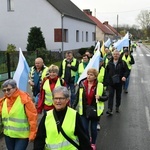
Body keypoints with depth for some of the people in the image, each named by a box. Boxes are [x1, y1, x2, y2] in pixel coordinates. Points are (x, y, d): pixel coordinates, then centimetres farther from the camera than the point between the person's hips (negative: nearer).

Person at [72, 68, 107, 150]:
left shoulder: (100, 86, -10)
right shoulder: (82, 84, -4)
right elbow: (77, 97, 4)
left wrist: (100, 97, -23)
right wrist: (73, 107, 1)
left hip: (94, 111, -1)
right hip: (84, 111, 2)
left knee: (93, 128, 10)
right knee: (84, 128, 5)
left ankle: (93, 143, 36)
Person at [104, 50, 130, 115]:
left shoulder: (122, 63, -1)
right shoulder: (109, 63, 3)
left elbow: (127, 71, 0)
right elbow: (106, 72, 6)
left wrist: (125, 76, -20)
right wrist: (105, 82, 3)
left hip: (119, 82, 0)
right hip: (111, 82, 0)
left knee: (118, 95, 13)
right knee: (110, 95, -7)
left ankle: (117, 107, 31)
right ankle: (110, 109, -9)